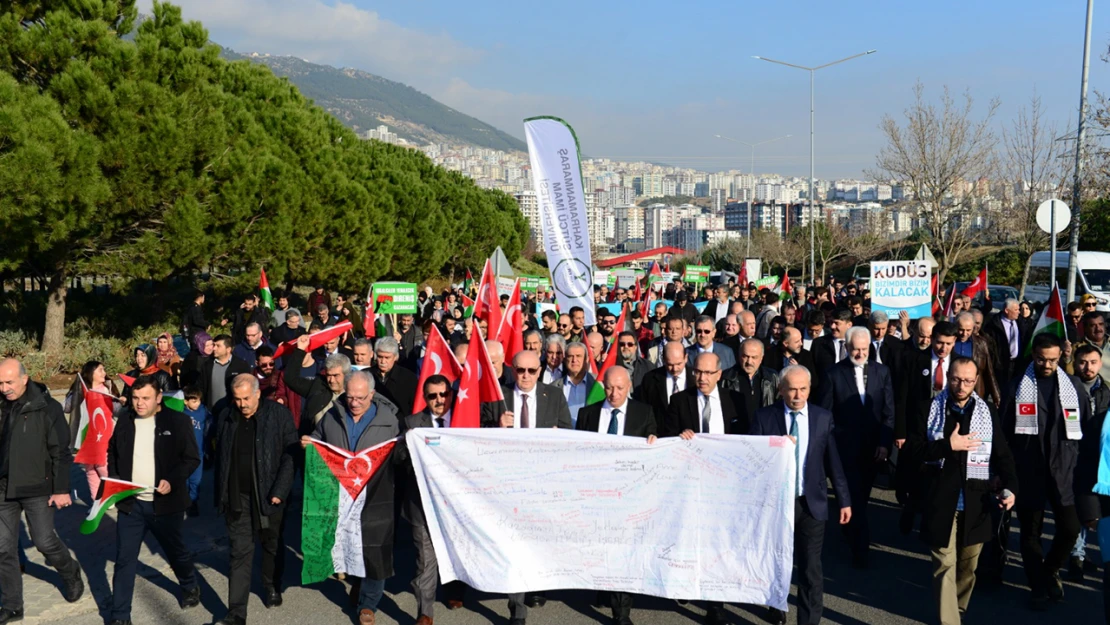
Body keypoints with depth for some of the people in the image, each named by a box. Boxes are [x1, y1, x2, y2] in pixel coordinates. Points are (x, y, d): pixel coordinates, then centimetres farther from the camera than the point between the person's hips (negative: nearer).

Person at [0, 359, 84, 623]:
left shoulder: (47, 407, -11)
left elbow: (60, 451, -9)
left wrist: (61, 489, -11)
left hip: (37, 488, -4)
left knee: (45, 541, 2)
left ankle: (71, 574, 31)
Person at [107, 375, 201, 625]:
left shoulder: (177, 421, -9)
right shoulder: (124, 421, 3)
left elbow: (192, 459, -7)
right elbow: (112, 454, 17)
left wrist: (172, 481, -22)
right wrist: (114, 479, 0)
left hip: (165, 503, -2)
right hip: (130, 503, 3)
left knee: (176, 551, 17)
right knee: (125, 560, 3)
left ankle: (190, 588, 44)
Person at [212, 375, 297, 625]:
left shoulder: (278, 414, -9)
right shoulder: (227, 416, 1)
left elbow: (290, 455, -10)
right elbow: (220, 458, 9)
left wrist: (280, 491, -14)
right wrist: (221, 495, 7)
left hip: (269, 495, -1)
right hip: (237, 497, 2)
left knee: (272, 545, 17)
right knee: (239, 553, 1)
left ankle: (272, 587, 40)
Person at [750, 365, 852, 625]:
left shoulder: (823, 417, -1)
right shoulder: (764, 417, -6)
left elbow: (833, 461, 2)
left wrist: (844, 500, 4)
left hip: (811, 503, 0)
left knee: (811, 567, 1)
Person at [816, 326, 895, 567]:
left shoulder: (882, 372, 4)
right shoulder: (834, 374, -5)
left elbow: (889, 411, 3)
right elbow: (824, 413, -3)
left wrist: (885, 443, -5)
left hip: (874, 447, 3)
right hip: (846, 446, -3)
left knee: (862, 496, 15)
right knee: (854, 497, -4)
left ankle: (850, 530, 37)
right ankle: (860, 548, 2)